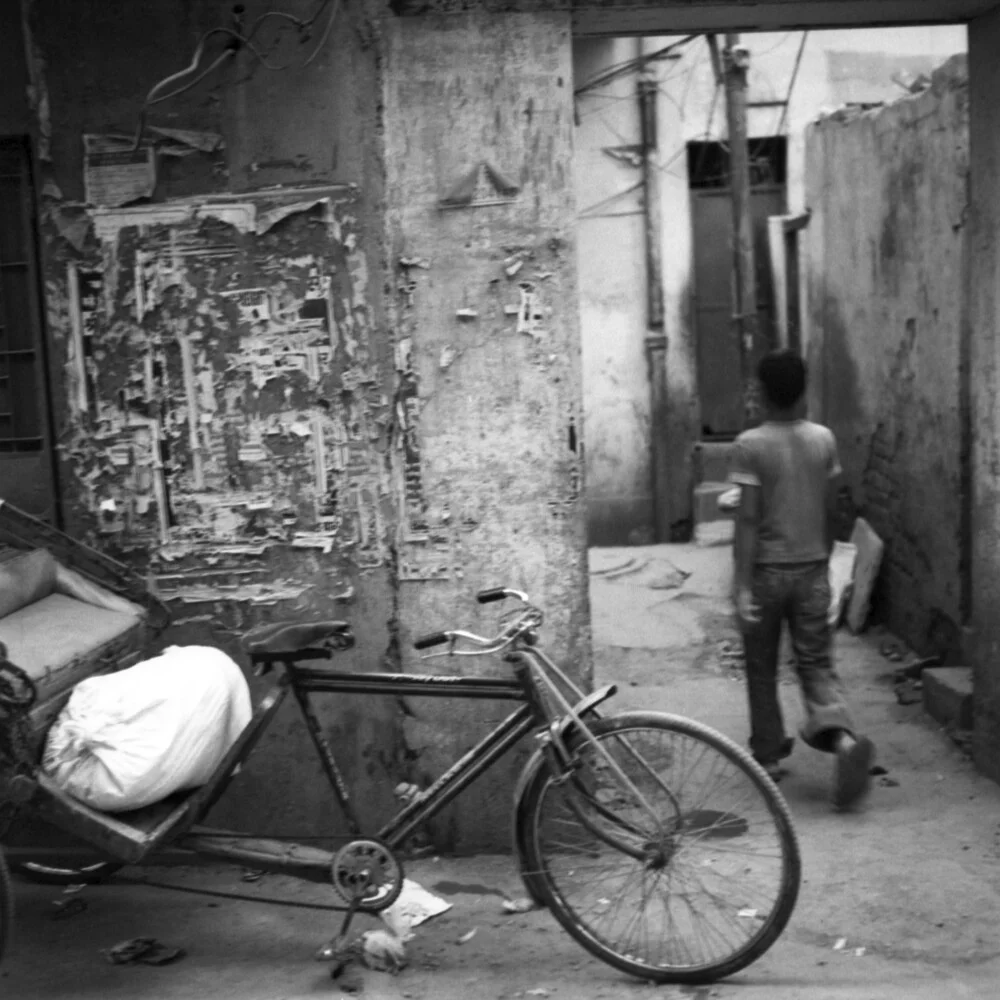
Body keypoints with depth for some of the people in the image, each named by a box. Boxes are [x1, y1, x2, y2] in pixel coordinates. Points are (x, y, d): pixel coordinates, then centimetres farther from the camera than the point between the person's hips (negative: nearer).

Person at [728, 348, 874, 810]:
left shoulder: (750, 445, -12)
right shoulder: (823, 439, 1)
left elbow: (748, 519, -16)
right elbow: (829, 511, 6)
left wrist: (742, 584, -14)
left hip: (767, 569, -3)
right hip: (812, 568, 3)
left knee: (761, 668, 13)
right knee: (817, 664, 7)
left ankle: (768, 754, 24)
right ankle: (842, 736, -17)